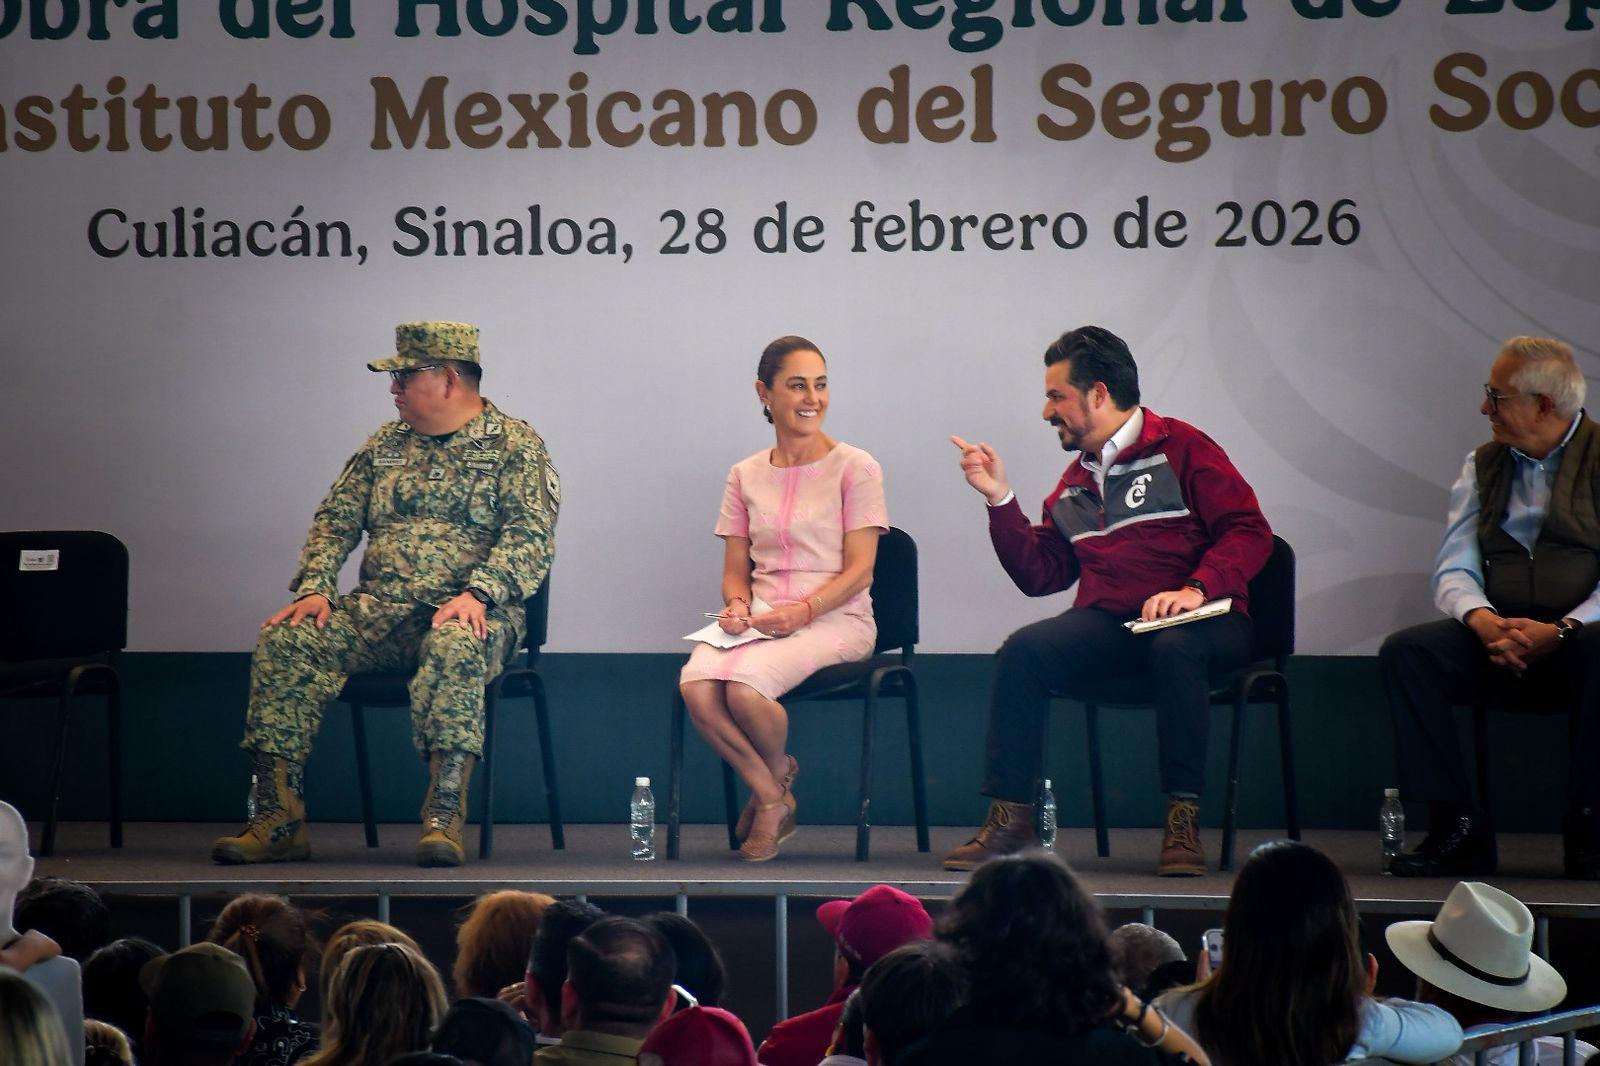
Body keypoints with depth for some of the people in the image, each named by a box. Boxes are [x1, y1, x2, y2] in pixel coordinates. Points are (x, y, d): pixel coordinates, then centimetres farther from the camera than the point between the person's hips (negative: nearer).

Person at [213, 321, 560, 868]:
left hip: (465, 613, -5)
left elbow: (531, 536, -9)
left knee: (454, 647, -41)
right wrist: (314, 588, -2)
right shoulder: (386, 444, 21)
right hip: (377, 612, 5)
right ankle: (277, 821, -23)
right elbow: (336, 519, 17)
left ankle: (444, 819, -43)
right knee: (284, 639, -21)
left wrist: (476, 594, -25)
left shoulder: (515, 445, 3)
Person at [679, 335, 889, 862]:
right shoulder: (746, 475, 15)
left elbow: (859, 569, -4)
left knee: (744, 685, -33)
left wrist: (802, 611, -20)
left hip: (836, 620, -4)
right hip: (761, 618, 4)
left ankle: (777, 778, 2)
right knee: (696, 685, -29)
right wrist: (737, 604, -8)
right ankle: (772, 798, -7)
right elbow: (735, 568, 16)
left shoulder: (855, 468, 1)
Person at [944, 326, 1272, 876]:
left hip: (1195, 621, -5)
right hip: (1108, 623, 5)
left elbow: (1249, 531, -7)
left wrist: (1196, 588, -22)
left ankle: (1184, 821, -34)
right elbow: (1039, 573, 20)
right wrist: (1000, 499, 13)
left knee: (1174, 647, -39)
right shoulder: (1076, 481, 24)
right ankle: (1009, 819, -22)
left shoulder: (1181, 448, 3)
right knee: (1023, 651, -22)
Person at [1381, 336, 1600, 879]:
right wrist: (1483, 622, -13)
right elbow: (1453, 570, 9)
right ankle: (1457, 828, -21)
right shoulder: (1483, 464, 18)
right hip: (1500, 636, 4)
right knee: (1404, 651, -22)